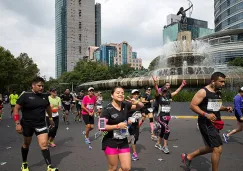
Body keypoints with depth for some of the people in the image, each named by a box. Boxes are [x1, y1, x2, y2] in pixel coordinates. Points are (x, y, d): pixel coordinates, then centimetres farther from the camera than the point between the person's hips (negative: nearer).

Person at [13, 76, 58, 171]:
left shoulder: (44, 96, -1)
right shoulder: (25, 95, -14)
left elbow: (48, 107, 16)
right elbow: (16, 109, -12)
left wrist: (51, 118, 24)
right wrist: (17, 123, -18)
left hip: (41, 124, 2)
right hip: (27, 124, -2)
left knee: (44, 144, -8)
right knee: (26, 144, 17)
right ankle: (24, 163, 41)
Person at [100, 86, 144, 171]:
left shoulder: (125, 105, -1)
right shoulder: (107, 109, -16)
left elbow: (141, 106, 9)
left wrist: (136, 103, -14)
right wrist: (118, 126, -21)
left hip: (123, 142, 5)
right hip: (110, 143, -5)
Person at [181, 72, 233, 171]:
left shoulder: (219, 93, 11)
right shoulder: (203, 92, -15)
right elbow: (192, 105, -18)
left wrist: (225, 108, 3)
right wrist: (206, 114, -26)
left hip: (214, 123, 9)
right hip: (206, 123, -9)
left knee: (211, 147, 18)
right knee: (218, 148, -8)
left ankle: (188, 156, 33)